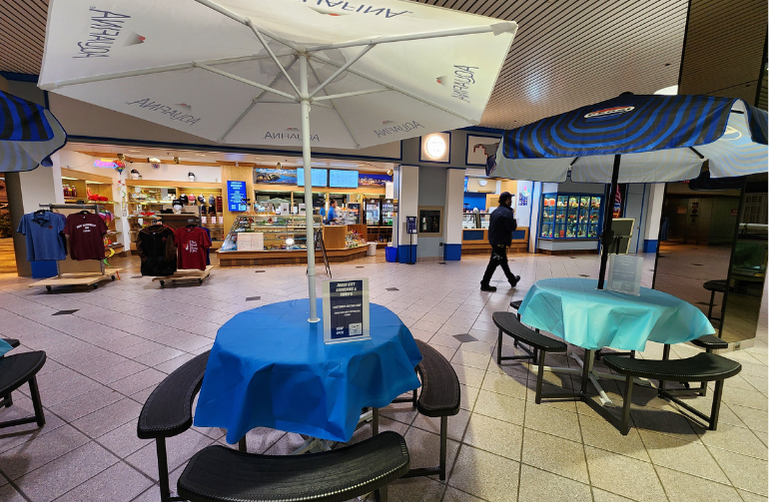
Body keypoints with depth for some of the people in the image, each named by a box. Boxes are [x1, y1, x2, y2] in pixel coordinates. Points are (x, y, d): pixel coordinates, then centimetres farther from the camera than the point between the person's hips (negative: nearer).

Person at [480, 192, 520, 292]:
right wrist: (514, 220, -1)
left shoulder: (495, 211, 12)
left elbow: (491, 225, 15)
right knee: (494, 263, -5)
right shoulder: (507, 212, -15)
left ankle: (512, 279, 39)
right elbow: (512, 227, -19)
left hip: (494, 241, 10)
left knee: (503, 261, 21)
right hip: (500, 242, -10)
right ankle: (485, 284, 0)